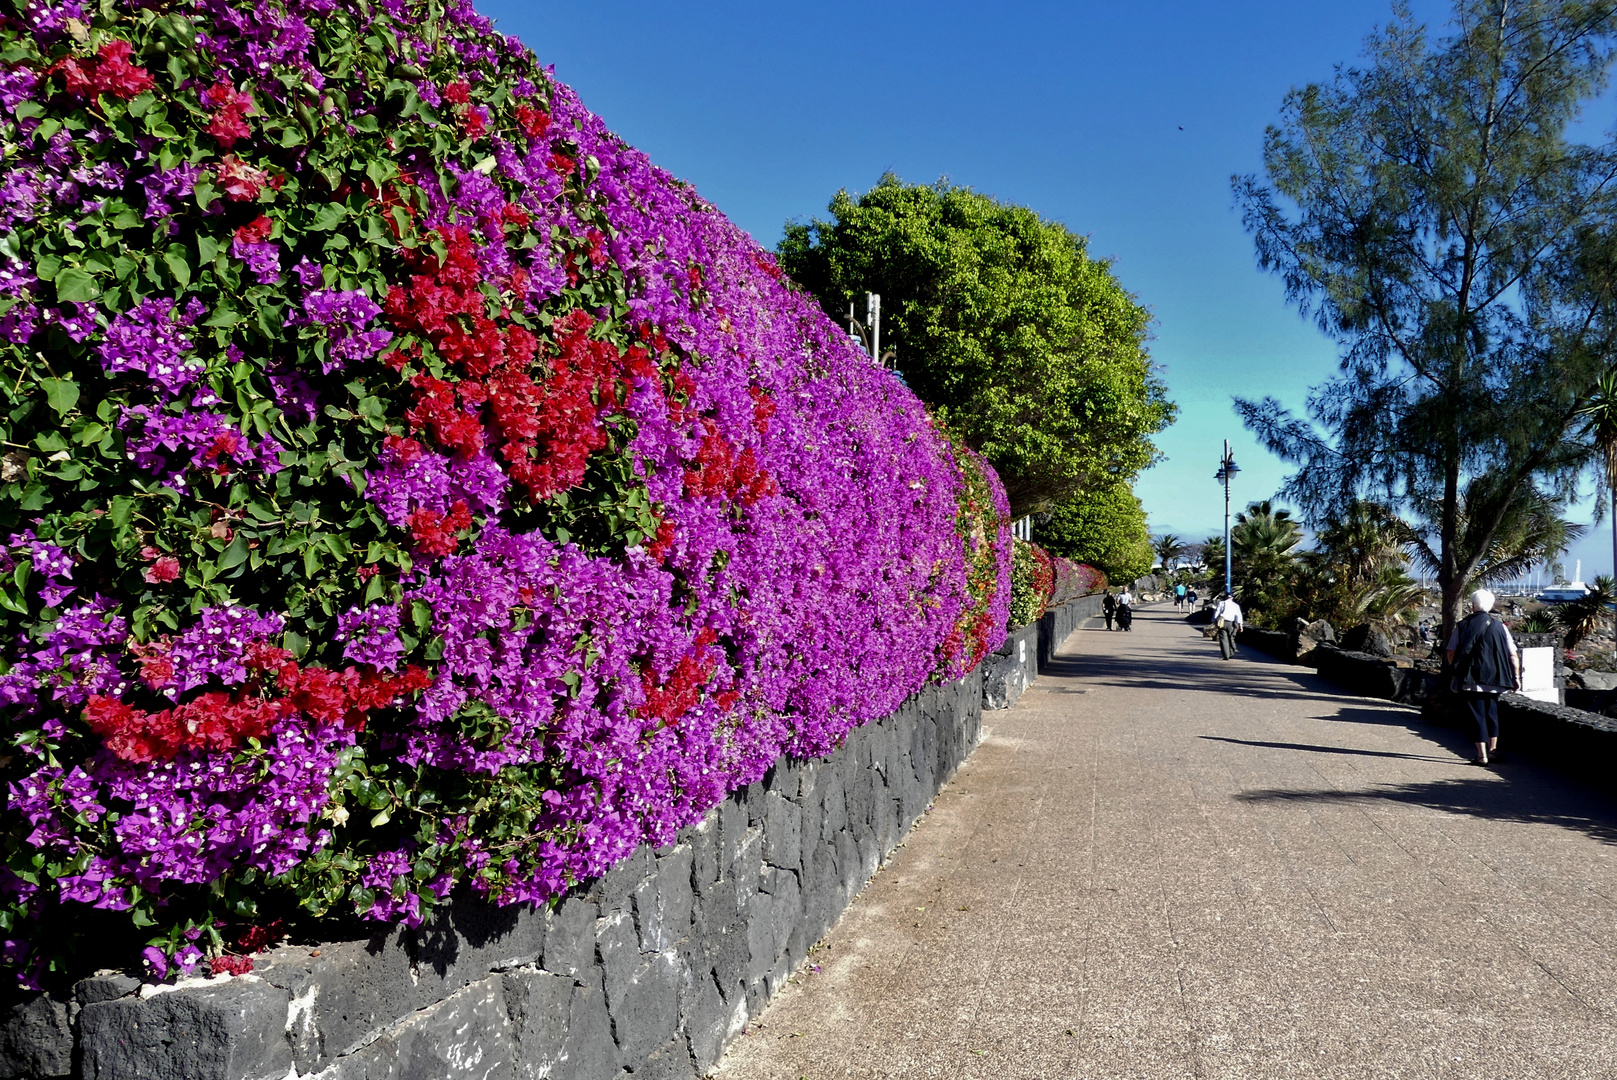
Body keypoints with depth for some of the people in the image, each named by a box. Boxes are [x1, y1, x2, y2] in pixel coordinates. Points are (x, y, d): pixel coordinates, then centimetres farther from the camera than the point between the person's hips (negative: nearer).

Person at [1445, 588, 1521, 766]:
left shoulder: (1462, 626, -1)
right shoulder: (1499, 627, 4)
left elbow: (1450, 652, -3)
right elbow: (1513, 655, 2)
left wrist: (1456, 669, 13)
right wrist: (1516, 676, 9)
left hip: (1470, 680, -2)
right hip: (1494, 680, 3)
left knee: (1477, 715, 0)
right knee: (1492, 713, 17)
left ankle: (1482, 755, -4)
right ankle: (1493, 751, 24)